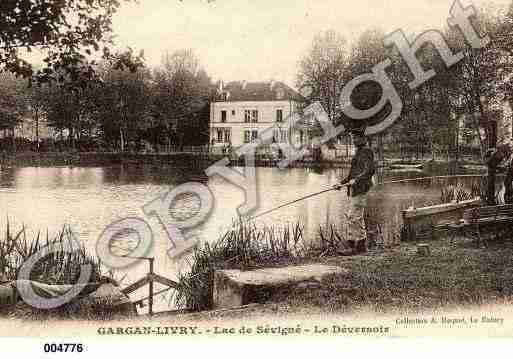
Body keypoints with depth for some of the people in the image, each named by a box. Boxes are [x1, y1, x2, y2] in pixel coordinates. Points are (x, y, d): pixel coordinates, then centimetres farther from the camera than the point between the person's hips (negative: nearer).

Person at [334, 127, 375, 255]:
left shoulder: (366, 152, -10)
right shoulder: (359, 152, 21)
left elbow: (368, 170, -22)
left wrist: (355, 180, -33)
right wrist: (343, 183, 21)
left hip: (360, 188, -10)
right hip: (355, 188, 10)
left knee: (354, 217, -12)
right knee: (358, 217, 12)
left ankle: (353, 246, -11)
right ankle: (362, 245, 17)